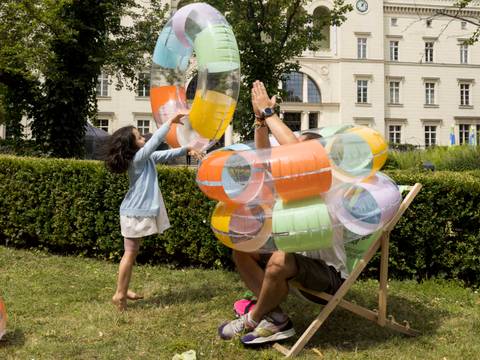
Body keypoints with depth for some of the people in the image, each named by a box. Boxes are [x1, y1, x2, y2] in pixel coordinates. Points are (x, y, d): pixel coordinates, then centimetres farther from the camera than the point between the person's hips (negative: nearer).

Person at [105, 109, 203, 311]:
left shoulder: (147, 158, 9)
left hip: (139, 212, 9)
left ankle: (124, 290, 25)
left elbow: (166, 155, 13)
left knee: (132, 253, 15)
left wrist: (187, 149, 2)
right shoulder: (137, 158, -16)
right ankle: (119, 294, 6)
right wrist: (171, 122, -22)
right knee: (130, 253, -2)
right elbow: (155, 140, -22)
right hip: (134, 213, -9)